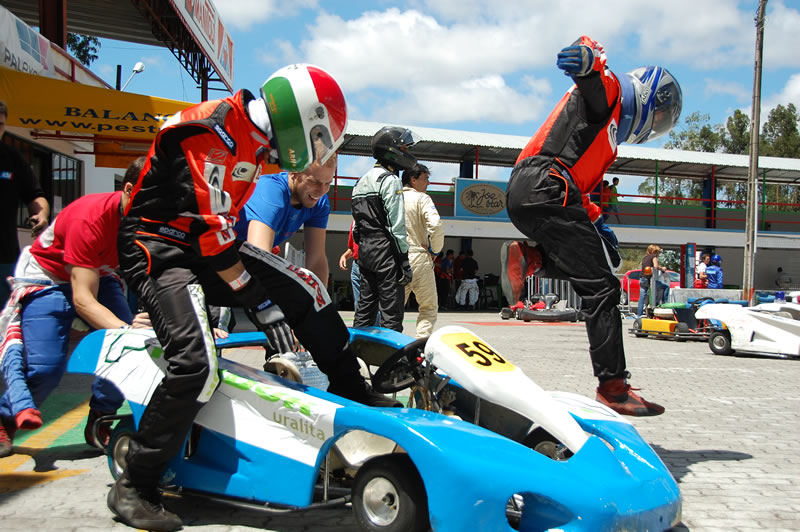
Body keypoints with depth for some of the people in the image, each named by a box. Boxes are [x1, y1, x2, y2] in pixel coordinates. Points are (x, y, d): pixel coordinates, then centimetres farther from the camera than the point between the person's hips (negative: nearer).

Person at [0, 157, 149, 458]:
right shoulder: (91, 217, -35)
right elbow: (83, 300, -36)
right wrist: (125, 329, -51)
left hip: (99, 275, 5)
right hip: (47, 276, -5)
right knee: (47, 365, -20)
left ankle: (98, 422, 4)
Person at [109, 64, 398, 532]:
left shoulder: (251, 138, 7)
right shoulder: (211, 134, -22)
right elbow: (211, 229, -23)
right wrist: (258, 300, -16)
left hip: (208, 244, 9)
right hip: (159, 246, -9)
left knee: (303, 287, 3)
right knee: (198, 364, -24)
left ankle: (352, 390, 15)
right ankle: (134, 487, -10)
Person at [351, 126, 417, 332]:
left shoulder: (361, 181, 19)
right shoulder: (390, 180, -9)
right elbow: (396, 224, -15)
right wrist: (404, 259, -14)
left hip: (364, 251, 9)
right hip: (385, 250, -9)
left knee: (365, 306, 13)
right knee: (391, 310, -7)